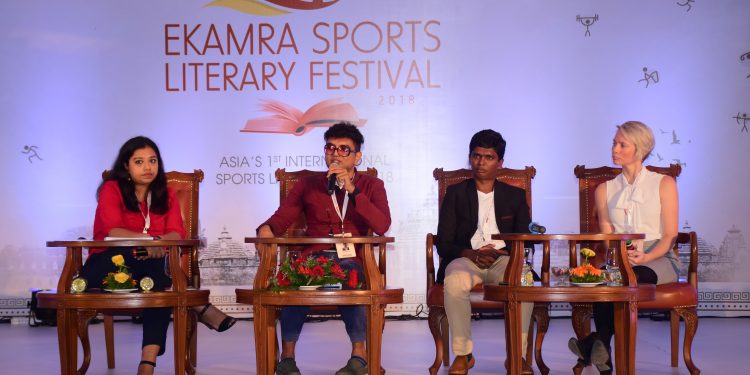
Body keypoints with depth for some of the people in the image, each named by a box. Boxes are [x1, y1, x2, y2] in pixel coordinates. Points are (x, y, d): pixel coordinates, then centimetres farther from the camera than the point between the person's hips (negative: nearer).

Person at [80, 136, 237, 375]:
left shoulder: (166, 194, 10)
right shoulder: (111, 189, -2)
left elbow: (177, 234, -5)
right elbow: (113, 232, -18)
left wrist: (157, 243, -28)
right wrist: (149, 239, -34)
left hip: (150, 265, 3)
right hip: (108, 264, -3)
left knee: (161, 281, -34)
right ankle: (201, 308, -31)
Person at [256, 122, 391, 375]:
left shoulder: (371, 186, 14)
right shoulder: (308, 185, 18)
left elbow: (382, 226, -3)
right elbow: (281, 218, 10)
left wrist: (352, 191, -10)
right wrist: (267, 229, -15)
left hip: (352, 260, -1)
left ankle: (359, 354, -26)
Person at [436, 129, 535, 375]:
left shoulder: (515, 195, 18)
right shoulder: (455, 194, 14)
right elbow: (443, 243, 7)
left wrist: (502, 252, -11)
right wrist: (470, 253, -13)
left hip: (504, 260, 1)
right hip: (466, 259, 0)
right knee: (455, 282, -38)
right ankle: (462, 354, -25)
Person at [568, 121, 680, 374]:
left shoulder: (664, 184, 9)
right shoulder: (604, 190, 18)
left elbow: (670, 235, 1)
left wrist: (646, 257, -18)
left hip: (658, 260, -2)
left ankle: (596, 343, -42)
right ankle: (602, 353, -45)